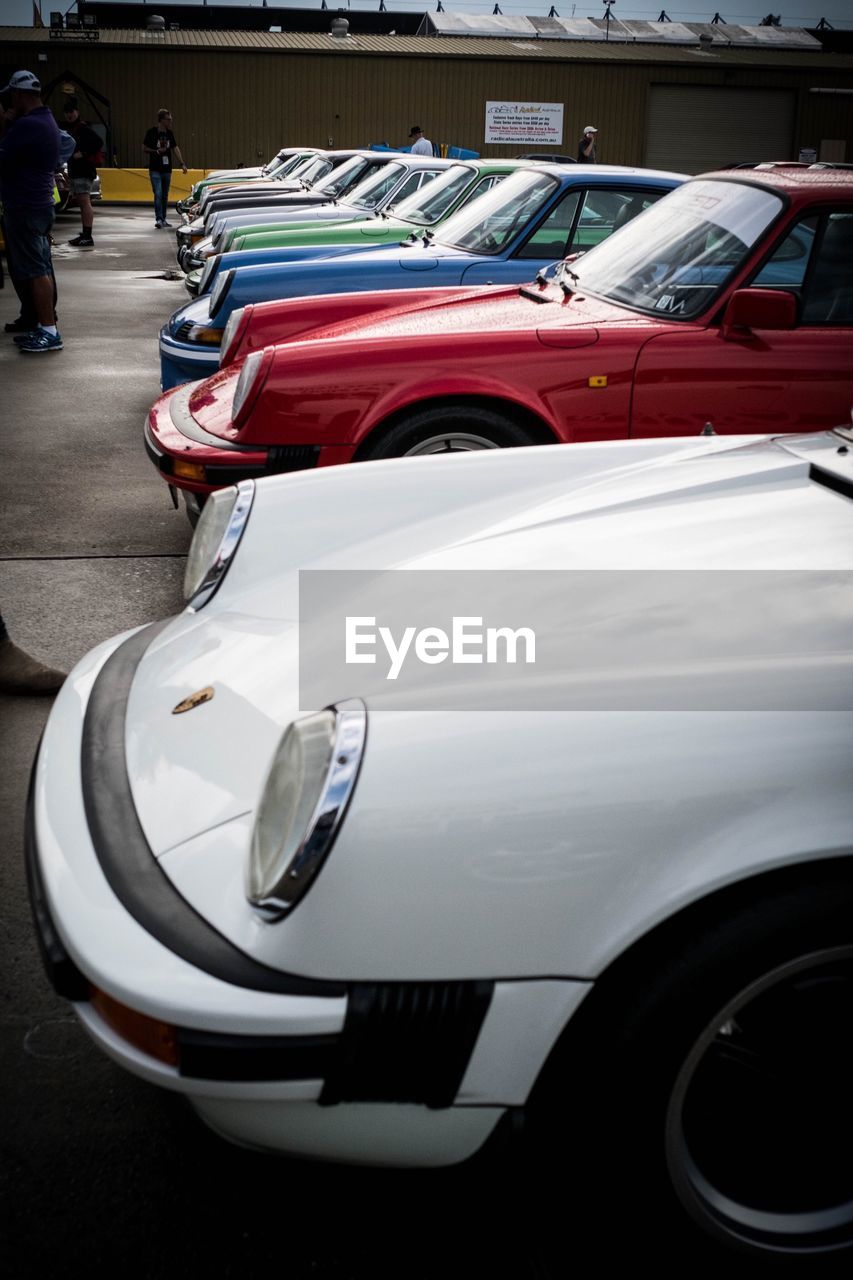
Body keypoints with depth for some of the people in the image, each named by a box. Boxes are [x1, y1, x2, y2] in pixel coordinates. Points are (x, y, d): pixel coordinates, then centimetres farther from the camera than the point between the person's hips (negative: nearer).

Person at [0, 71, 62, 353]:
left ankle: (49, 332, -6)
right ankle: (44, 326, 17)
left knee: (35, 272, -7)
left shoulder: (27, 125, -18)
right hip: (39, 205, 10)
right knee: (40, 270, 12)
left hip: (24, 209, -10)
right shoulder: (47, 121, 14)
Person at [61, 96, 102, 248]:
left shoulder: (83, 128, -10)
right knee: (81, 203, 12)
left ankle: (88, 237, -20)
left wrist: (83, 154, -20)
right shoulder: (68, 129, 19)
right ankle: (84, 235, 17)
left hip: (84, 171, -10)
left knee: (85, 202, -15)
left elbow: (98, 143, -20)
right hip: (74, 171, 10)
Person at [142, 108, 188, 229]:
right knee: (158, 194, -14)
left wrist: (182, 163, 4)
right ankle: (158, 219, -15)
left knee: (165, 195, 10)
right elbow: (144, 148, -2)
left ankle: (163, 219, 18)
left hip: (167, 169, 5)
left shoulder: (169, 133, 8)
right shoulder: (152, 132, -7)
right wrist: (157, 151, -16)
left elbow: (175, 148, 13)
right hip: (155, 169, -5)